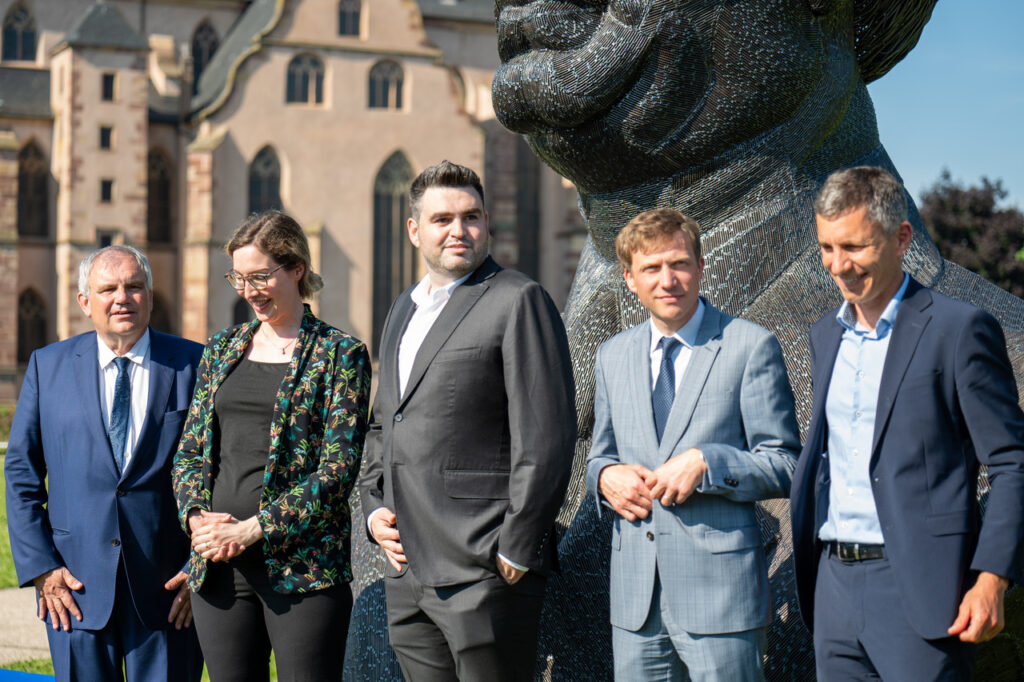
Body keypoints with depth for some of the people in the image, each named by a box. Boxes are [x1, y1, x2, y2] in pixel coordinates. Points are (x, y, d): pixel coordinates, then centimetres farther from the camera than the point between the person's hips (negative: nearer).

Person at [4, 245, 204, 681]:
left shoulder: (195, 365, 1)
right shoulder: (48, 366, 6)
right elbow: (21, 471, 7)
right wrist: (38, 566, -1)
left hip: (168, 583, -1)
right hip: (76, 583, 1)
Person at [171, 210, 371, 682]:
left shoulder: (340, 354, -1)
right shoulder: (221, 350, 15)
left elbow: (338, 467, -8)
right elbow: (189, 451, 16)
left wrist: (253, 529, -14)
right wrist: (197, 516, -4)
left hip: (303, 565, -4)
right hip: (216, 565, 5)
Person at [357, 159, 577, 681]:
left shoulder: (518, 300, -6)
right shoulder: (402, 310, 19)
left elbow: (545, 438, -12)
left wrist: (516, 552, -14)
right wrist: (374, 508, 10)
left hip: (484, 576, -7)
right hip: (406, 575, 8)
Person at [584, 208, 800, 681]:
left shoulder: (751, 346, -2)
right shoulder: (613, 356, 14)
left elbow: (785, 467, -4)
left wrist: (706, 463, -18)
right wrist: (605, 475, -1)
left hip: (719, 589, -4)